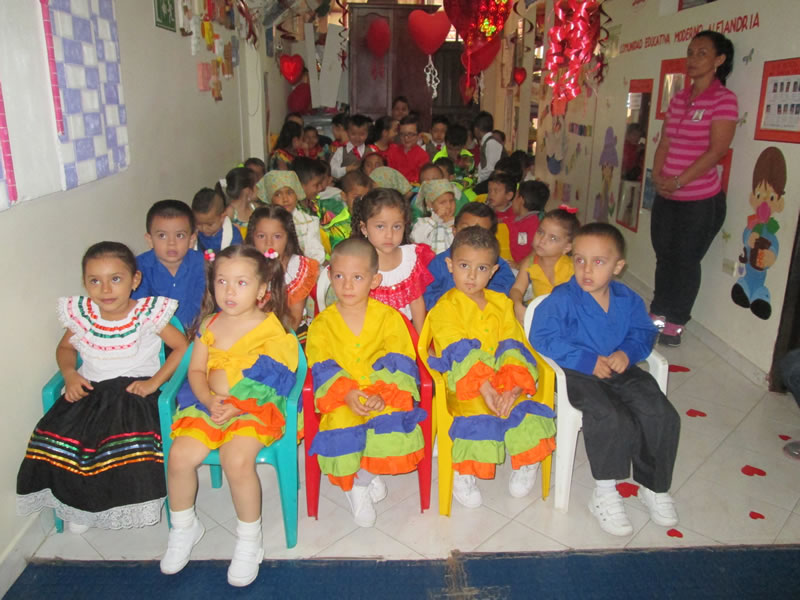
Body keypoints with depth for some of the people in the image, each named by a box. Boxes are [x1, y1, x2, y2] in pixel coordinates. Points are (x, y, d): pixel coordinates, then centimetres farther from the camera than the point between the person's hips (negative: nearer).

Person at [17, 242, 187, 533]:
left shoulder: (147, 313, -9)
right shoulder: (80, 314, 2)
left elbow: (182, 347, -3)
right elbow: (65, 348, 19)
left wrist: (155, 381, -12)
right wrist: (70, 374, -1)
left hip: (134, 389, -4)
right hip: (90, 389, 4)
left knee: (131, 442, -30)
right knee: (55, 436, -19)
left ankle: (126, 506, 1)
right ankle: (78, 504, 9)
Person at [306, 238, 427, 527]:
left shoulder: (388, 317, 2)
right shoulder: (322, 323, 4)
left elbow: (399, 362, -5)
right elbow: (323, 368, -4)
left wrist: (383, 395, -22)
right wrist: (347, 394, -22)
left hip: (383, 397, 0)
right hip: (340, 398, 1)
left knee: (394, 428, -27)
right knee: (341, 432, -27)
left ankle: (361, 479, 2)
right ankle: (361, 482, 5)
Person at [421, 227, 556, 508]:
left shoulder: (501, 304, 11)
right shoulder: (445, 307, -3)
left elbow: (513, 348, 0)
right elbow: (460, 353, -16)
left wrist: (512, 388, -18)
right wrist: (484, 388, -29)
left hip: (502, 379, 4)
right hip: (462, 381, -4)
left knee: (526, 410, -18)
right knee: (477, 412, -30)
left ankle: (526, 464, 10)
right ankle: (463, 474, -7)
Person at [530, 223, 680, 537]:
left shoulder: (628, 299, 5)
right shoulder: (562, 299, -11)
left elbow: (644, 331, 14)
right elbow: (542, 337, -17)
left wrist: (627, 352, -10)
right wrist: (587, 360, -21)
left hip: (621, 371, 5)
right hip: (579, 375, -5)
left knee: (663, 416, -12)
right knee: (611, 419, -29)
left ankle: (654, 487, 12)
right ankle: (604, 493, -8)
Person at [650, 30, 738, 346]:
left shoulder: (723, 99, -9)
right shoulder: (678, 99, 10)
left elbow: (716, 150, -16)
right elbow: (664, 143, 10)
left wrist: (678, 182, -19)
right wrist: (658, 176, -6)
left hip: (701, 199, -6)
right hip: (666, 198, 6)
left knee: (686, 260, 2)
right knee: (664, 257, 13)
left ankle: (675, 324, 16)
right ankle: (658, 315, 26)